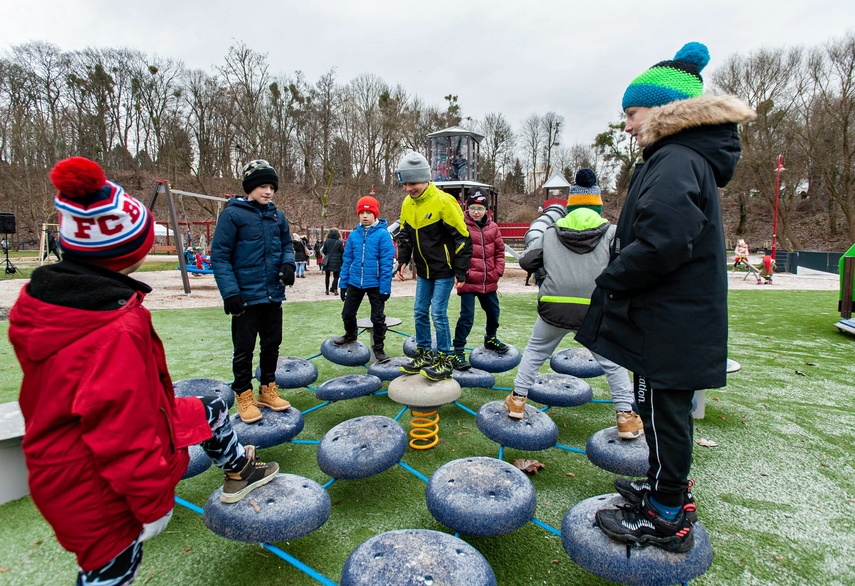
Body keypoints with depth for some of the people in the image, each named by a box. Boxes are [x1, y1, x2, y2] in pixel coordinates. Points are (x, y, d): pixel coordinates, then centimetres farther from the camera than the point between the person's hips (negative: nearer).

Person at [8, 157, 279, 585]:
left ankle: (238, 470, 47)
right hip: (95, 487, -8)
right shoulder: (118, 331, -36)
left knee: (208, 410, 21)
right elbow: (124, 433, -31)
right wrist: (155, 505, -16)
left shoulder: (37, 300, -9)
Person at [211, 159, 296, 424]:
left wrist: (288, 263, -6)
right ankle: (244, 396, 23)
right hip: (246, 296, -6)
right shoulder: (232, 214, -9)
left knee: (272, 344, 15)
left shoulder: (277, 216, 7)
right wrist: (230, 292, -17)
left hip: (274, 295, 6)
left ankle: (267, 390, 32)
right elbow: (219, 255, -11)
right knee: (244, 348, 6)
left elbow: (286, 245, 17)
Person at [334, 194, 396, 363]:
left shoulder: (383, 234, -11)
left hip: (375, 284, -4)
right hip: (355, 282, 4)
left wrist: (385, 287, -15)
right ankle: (350, 335, 44)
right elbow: (347, 260, 7)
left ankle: (378, 347, 24)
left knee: (378, 317, 6)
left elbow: (386, 263, -12)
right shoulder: (354, 235, 2)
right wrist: (343, 283, 6)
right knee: (347, 313, 16)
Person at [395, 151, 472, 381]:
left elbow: (462, 237, -16)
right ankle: (424, 354, 26)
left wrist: (460, 271, -15)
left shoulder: (443, 201, -19)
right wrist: (403, 261, 5)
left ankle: (445, 360, 9)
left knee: (438, 313, -6)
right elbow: (405, 236, 16)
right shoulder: (407, 204, 2)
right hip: (423, 270, 7)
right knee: (420, 311, 10)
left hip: (444, 270, -7)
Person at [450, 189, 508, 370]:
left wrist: (498, 271, 2)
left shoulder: (493, 227, 5)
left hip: (489, 281, 6)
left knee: (493, 312, 21)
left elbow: (499, 251, 10)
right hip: (468, 281, -6)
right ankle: (458, 352, 6)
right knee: (467, 317, -6)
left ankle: (491, 339, 47)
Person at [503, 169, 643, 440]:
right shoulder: (611, 232, 3)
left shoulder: (552, 233, 9)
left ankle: (517, 399, 26)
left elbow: (526, 261, 11)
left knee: (535, 351, 22)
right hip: (596, 310, -1)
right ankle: (626, 417, 18)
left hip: (554, 307, 1)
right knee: (612, 360, 16)